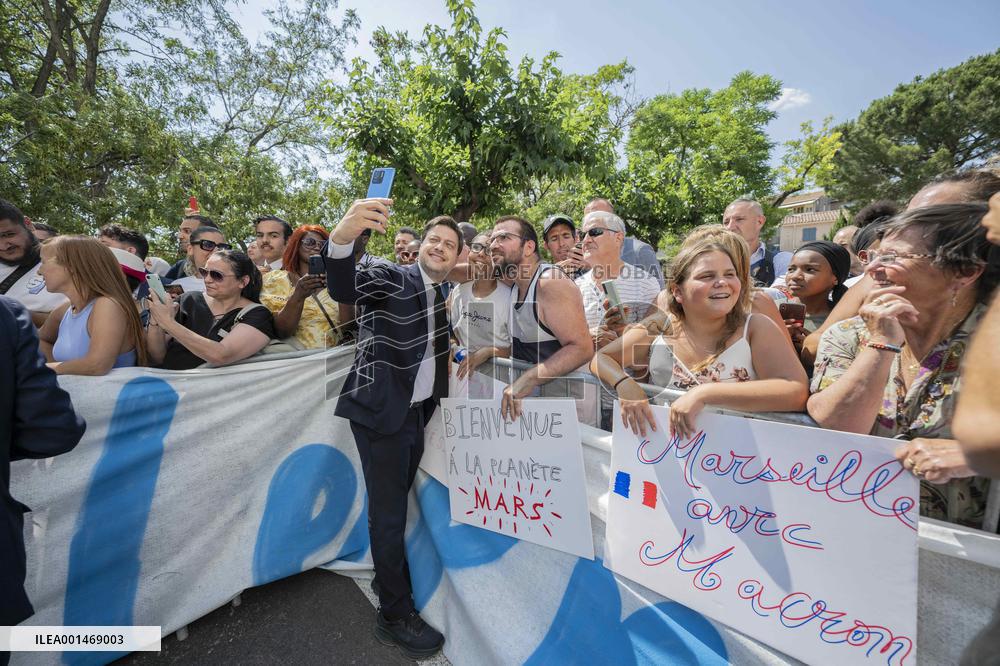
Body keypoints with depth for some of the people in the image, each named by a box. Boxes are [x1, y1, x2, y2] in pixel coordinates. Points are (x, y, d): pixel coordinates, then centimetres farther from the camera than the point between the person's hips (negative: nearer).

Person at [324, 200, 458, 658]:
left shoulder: (445, 295, 11)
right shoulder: (393, 278, -10)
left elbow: (446, 346, 14)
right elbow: (344, 289, -30)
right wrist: (344, 236, -48)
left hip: (418, 413, 7)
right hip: (381, 411, -7)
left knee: (398, 503, 22)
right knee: (388, 510, 4)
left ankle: (389, 577, 45)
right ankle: (395, 614, 23)